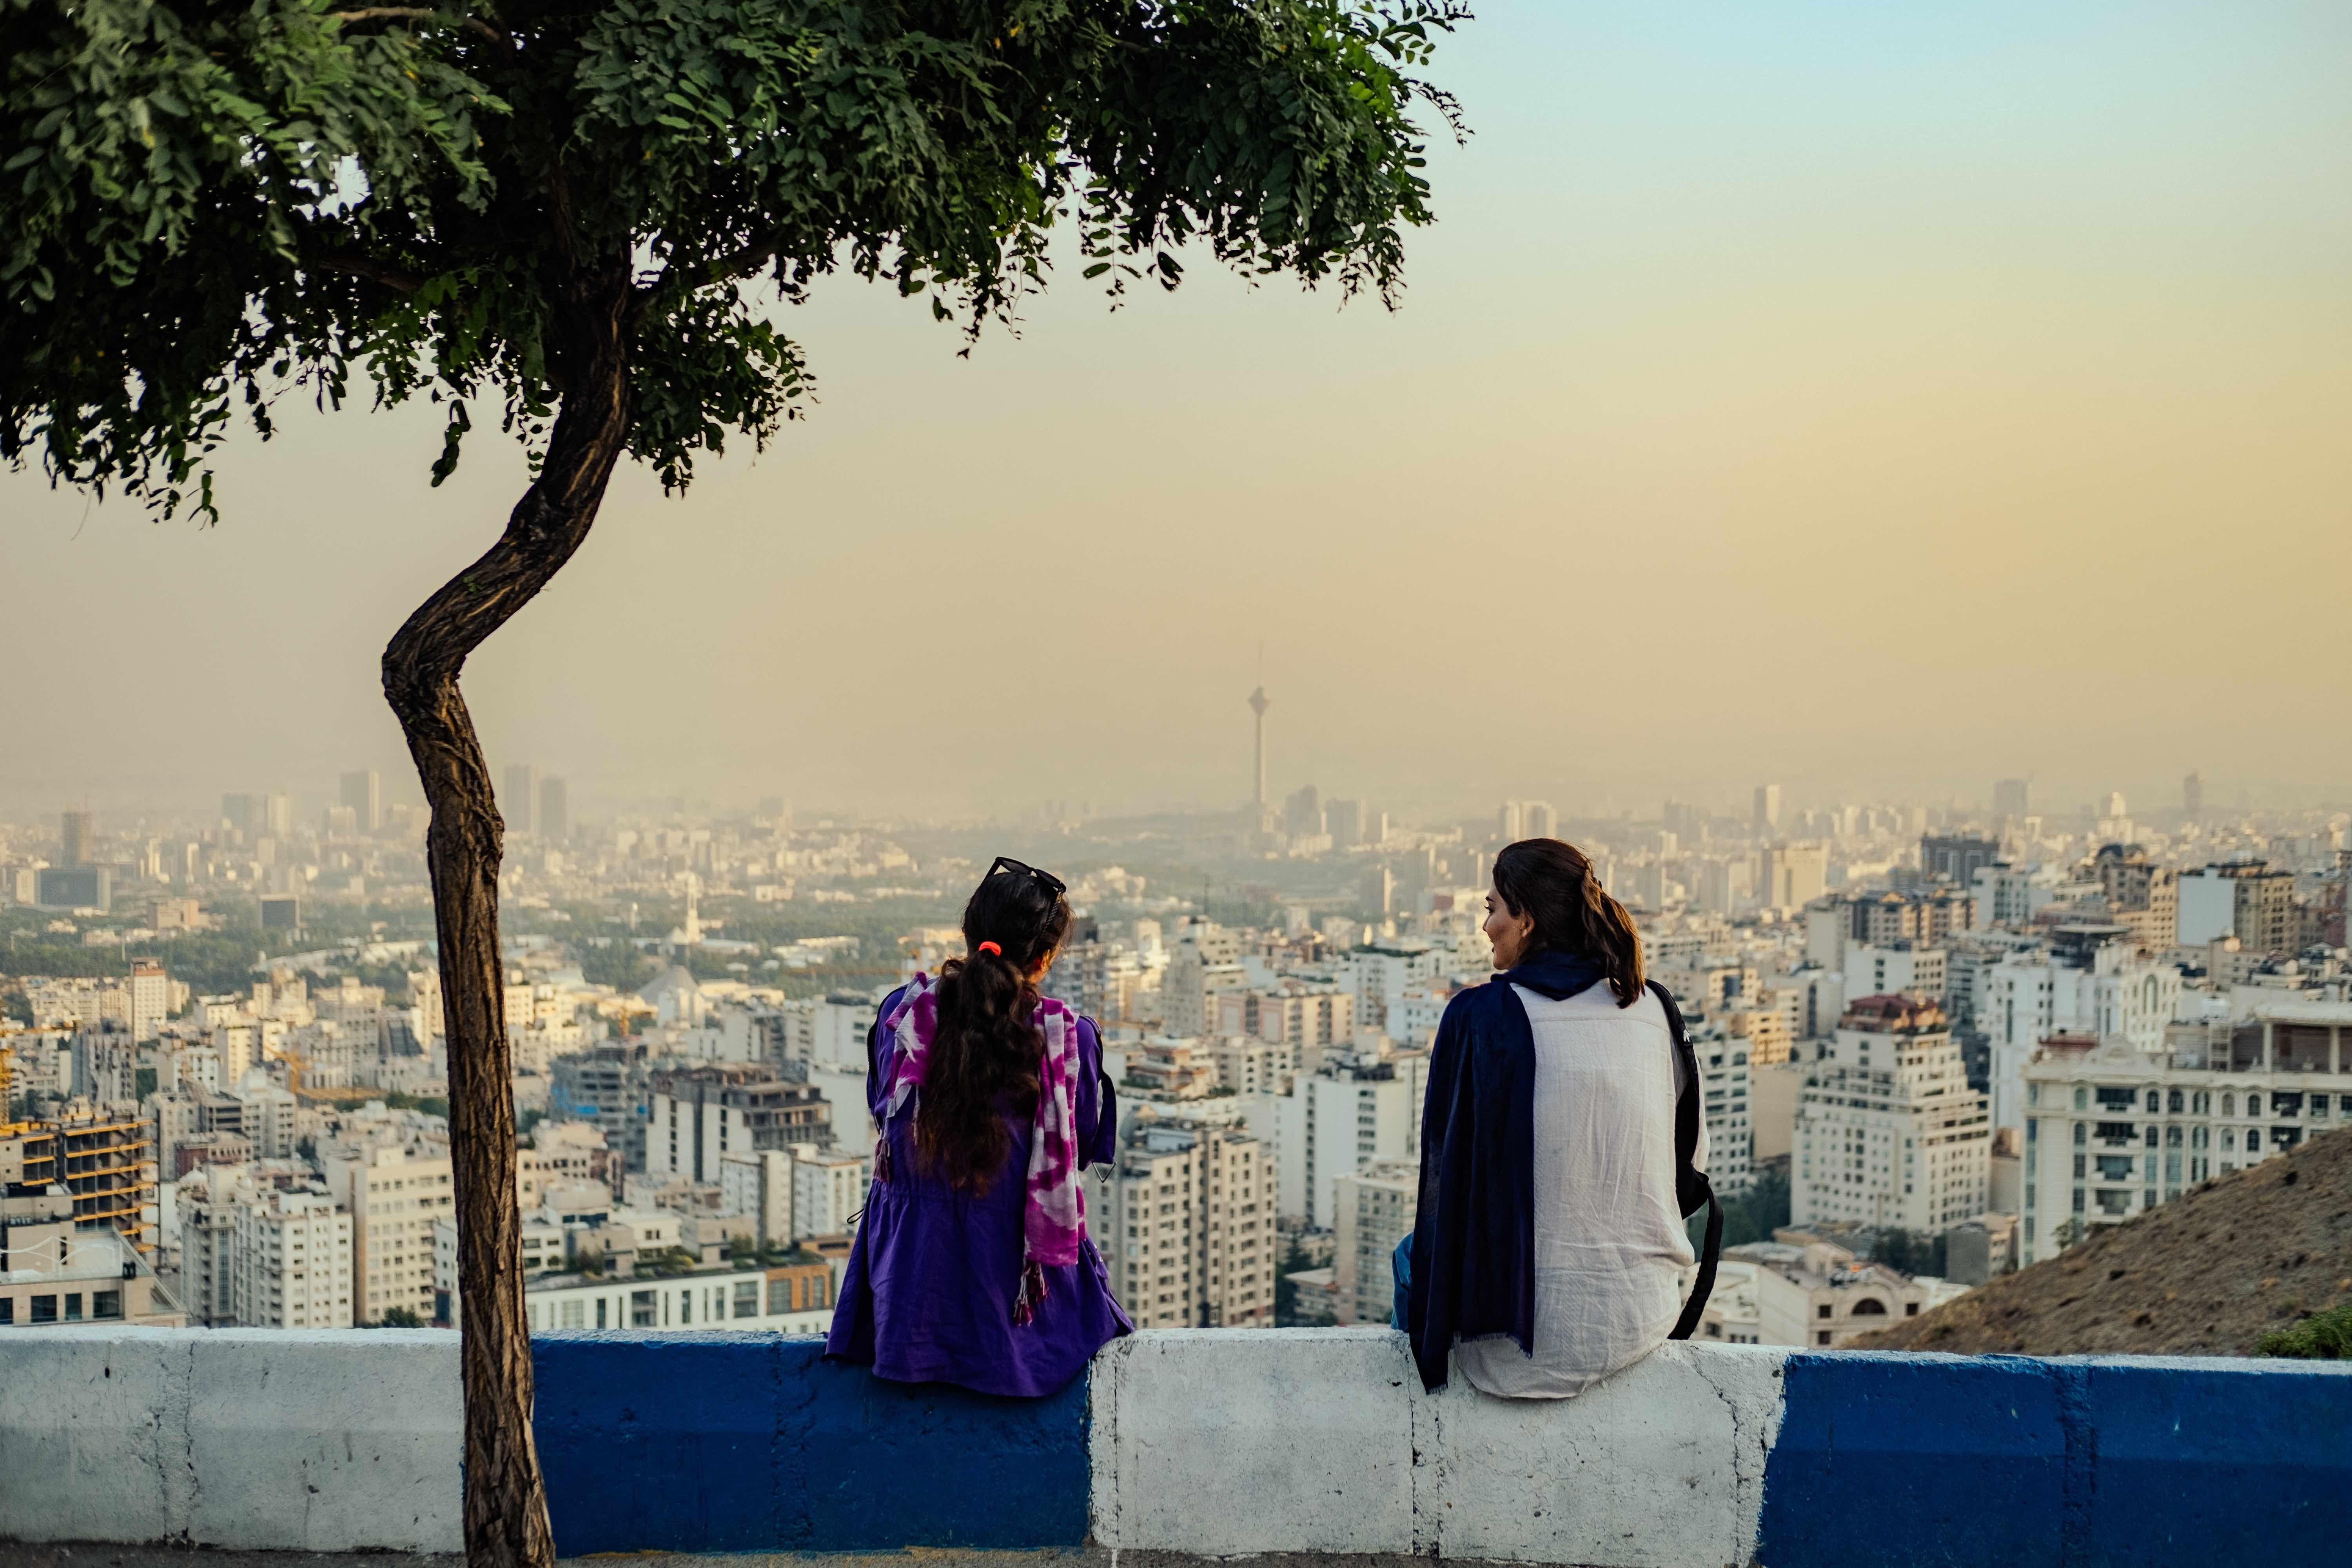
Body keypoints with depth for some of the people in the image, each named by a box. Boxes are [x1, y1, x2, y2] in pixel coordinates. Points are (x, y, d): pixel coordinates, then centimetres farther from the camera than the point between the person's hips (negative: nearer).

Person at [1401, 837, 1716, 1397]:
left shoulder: (1478, 1016, -13)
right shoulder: (1656, 1010, -1)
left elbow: (1445, 1176, -4)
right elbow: (1691, 1167, 8)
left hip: (1525, 1334, -4)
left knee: (1414, 1254, 28)